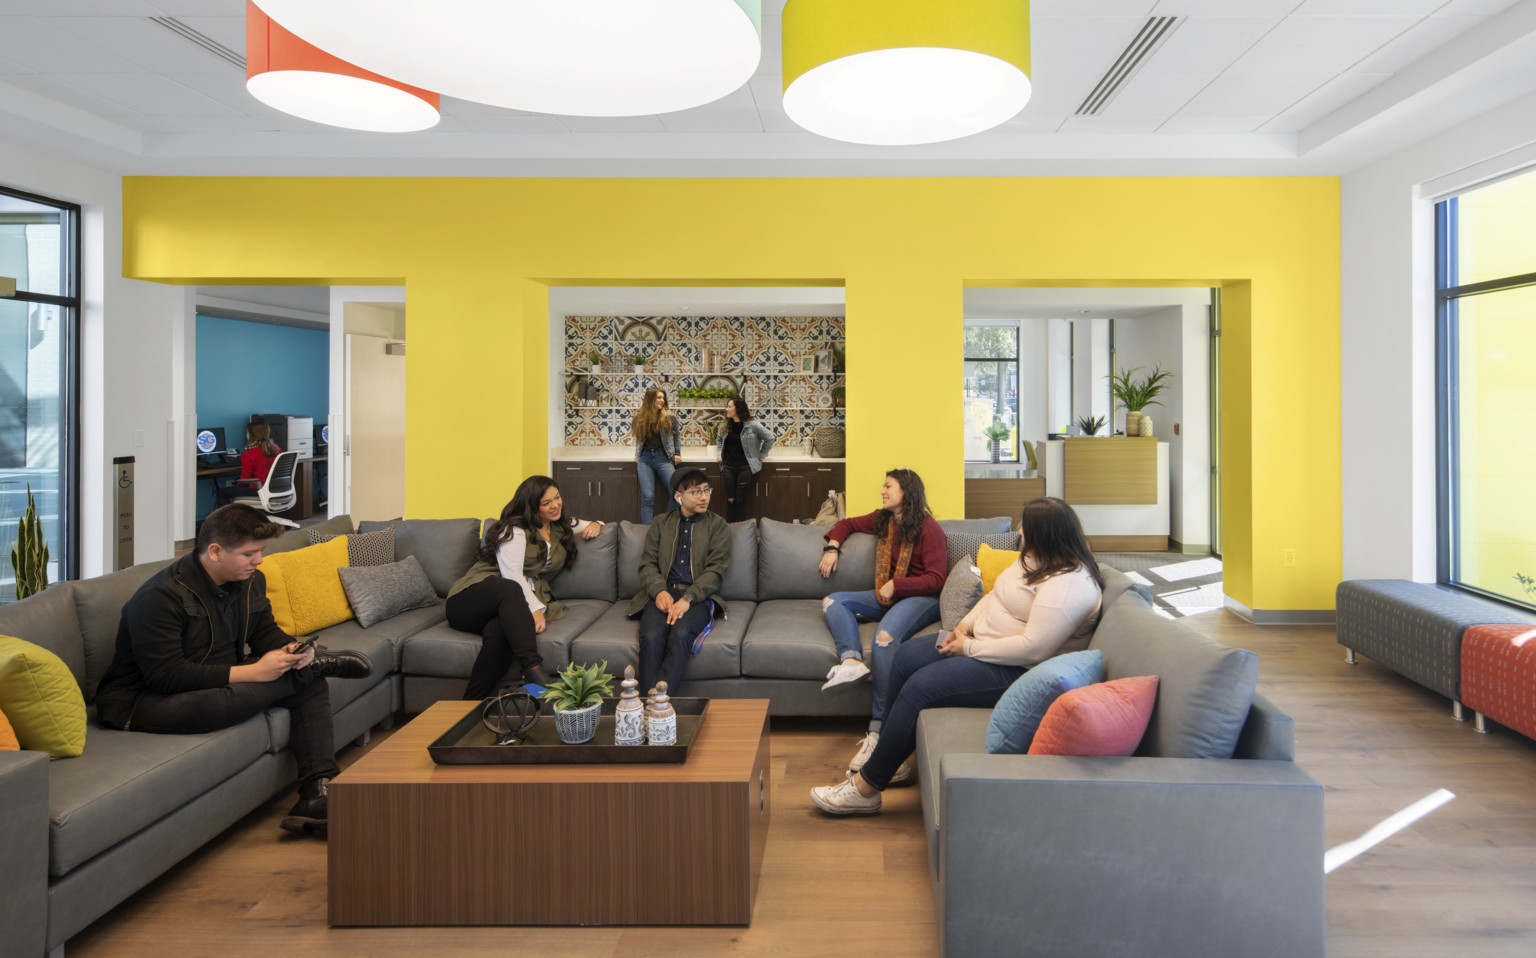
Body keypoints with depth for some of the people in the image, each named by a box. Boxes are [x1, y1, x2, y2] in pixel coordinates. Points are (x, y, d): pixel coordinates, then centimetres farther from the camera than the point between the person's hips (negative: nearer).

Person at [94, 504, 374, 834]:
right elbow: (166, 676, -30)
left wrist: (290, 649, -16)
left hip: (219, 681, 8)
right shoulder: (160, 597, -24)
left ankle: (316, 797, -17)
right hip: (141, 701, -8)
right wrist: (252, 672, -33)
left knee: (311, 686, -9)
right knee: (229, 700, -40)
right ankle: (319, 663, -15)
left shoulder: (250, 581, 1)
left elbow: (265, 631, 11)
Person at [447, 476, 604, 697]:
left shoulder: (561, 528, 24)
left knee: (501, 632, -37)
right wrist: (536, 608, -24)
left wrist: (595, 525, 19)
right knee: (509, 589, -43)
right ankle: (533, 668, -58)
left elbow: (591, 526, 45)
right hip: (472, 599, -4)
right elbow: (512, 575, -11)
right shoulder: (514, 529, 2)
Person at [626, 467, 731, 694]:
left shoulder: (717, 526, 14)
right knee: (651, 636, -31)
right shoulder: (660, 525, 21)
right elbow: (647, 565, 12)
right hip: (662, 594, 2)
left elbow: (715, 571, 1)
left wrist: (687, 598, -15)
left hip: (698, 596, -2)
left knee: (680, 634, -35)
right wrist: (660, 591, -11)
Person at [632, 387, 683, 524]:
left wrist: (677, 453, 10)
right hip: (645, 458, 0)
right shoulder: (639, 417, 5)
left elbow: (677, 435, 15)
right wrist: (637, 453, 14)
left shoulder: (668, 416, 2)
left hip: (663, 458, 0)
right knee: (647, 497, -8)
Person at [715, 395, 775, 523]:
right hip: (728, 466, 4)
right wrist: (720, 453, 14)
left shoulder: (752, 425, -7)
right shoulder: (726, 425, 9)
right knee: (730, 499, -2)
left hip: (745, 466, -4)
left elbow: (769, 438, -1)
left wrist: (761, 455, 2)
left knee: (741, 499, -4)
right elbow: (719, 439, 29)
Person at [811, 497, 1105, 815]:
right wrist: (965, 625, 1)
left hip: (1017, 671, -11)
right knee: (906, 657, 3)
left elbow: (1034, 648, -31)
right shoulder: (1035, 559, 8)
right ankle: (893, 757, 13)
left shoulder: (1068, 584, -25)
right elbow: (994, 596, 19)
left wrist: (970, 648, -21)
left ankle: (865, 788, -9)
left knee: (920, 687, -20)